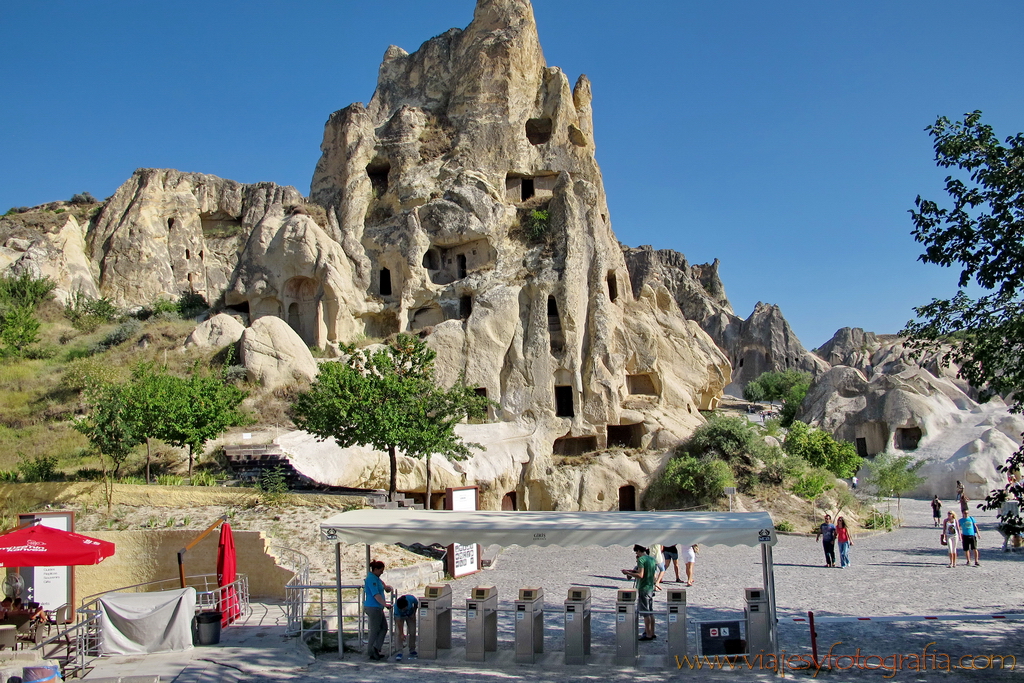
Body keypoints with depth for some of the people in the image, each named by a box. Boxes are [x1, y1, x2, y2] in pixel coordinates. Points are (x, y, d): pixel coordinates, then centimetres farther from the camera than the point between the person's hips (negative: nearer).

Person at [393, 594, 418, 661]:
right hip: (400, 616, -2)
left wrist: (414, 613, -13)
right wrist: (401, 634, -31)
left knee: (412, 633, -1)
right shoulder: (396, 607, -39)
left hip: (410, 615, 2)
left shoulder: (411, 598, -37)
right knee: (399, 633, -16)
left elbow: (416, 603, -9)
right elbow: (398, 621, -32)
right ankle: (399, 652, -13)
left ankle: (412, 651, 13)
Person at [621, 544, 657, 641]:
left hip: (643, 589, -8)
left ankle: (648, 635, -2)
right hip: (651, 588, 8)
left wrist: (628, 573, -15)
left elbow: (640, 575, -24)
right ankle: (652, 633, 18)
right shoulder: (652, 559, 10)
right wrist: (633, 571, 24)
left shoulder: (641, 559, -15)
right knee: (651, 612, 14)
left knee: (645, 613, -4)